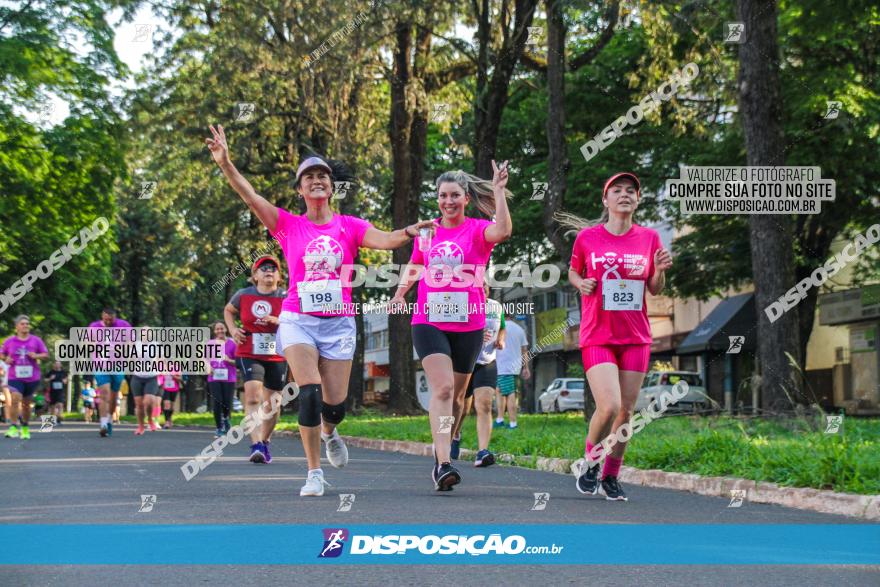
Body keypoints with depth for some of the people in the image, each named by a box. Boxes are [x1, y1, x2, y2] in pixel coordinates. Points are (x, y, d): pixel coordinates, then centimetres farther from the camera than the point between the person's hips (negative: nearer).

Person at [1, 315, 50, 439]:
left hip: (32, 378, 1)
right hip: (15, 377, -1)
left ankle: (25, 428, 28)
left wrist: (36, 356, -16)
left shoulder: (36, 340, 2)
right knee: (15, 399, -20)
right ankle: (13, 427, -17)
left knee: (26, 403, 10)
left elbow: (46, 354, 4)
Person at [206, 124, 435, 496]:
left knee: (336, 403, 2)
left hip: (339, 322, 1)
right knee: (310, 393, -18)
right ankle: (314, 473, -7)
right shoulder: (288, 225, 4)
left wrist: (408, 232, -32)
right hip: (298, 321, -1)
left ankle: (328, 432, 40)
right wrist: (225, 164, -21)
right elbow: (251, 197, -7)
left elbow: (384, 240, -11)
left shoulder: (350, 227, 6)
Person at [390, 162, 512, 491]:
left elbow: (503, 231, -26)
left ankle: (443, 449, 36)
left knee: (456, 394, 12)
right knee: (442, 388, -17)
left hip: (468, 325, 0)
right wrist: (400, 293, 12)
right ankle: (443, 464, -25)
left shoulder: (477, 230, -2)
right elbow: (414, 265, 25)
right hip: (428, 321, 0)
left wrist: (499, 191, -29)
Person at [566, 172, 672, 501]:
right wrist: (581, 284, -6)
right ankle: (591, 462, 9)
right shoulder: (587, 237, -1)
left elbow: (655, 290, 11)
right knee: (608, 406, -18)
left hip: (635, 338, 3)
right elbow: (573, 272, 15)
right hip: (597, 336, -3)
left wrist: (660, 271, -10)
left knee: (626, 411, 4)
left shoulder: (648, 238, 5)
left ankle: (611, 475, 21)